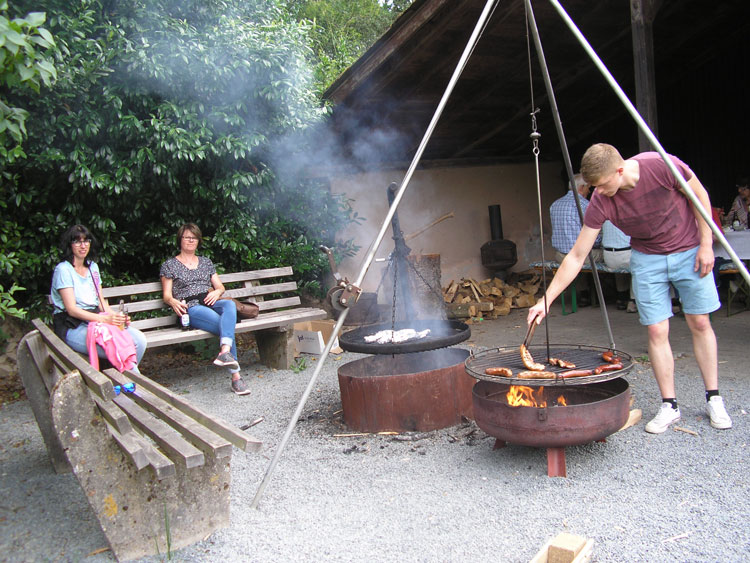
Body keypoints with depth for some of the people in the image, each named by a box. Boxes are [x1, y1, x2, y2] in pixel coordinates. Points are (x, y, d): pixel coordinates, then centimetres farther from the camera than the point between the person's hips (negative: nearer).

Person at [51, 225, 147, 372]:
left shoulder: (93, 267, 18)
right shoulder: (63, 270, -6)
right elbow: (72, 309, -13)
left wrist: (117, 316, -4)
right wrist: (105, 319, -24)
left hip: (96, 320, 7)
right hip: (73, 327, -7)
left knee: (140, 340, -18)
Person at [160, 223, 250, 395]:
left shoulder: (206, 262, 28)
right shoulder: (169, 265, 17)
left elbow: (220, 286, 23)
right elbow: (167, 295, 9)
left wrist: (217, 292, -3)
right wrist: (173, 302, -16)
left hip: (211, 303, 4)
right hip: (190, 308, -3)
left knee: (230, 304, -37)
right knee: (225, 325, -34)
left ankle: (225, 351, -57)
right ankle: (235, 376, -40)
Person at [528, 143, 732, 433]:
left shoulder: (661, 166, -28)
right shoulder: (601, 203, -22)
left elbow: (700, 197, -8)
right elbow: (576, 257, -18)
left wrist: (706, 245, -10)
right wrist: (546, 300, -21)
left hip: (689, 251, -1)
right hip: (647, 258, 1)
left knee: (700, 323, 3)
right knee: (656, 330, -5)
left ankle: (714, 399, 18)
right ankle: (669, 406, 8)